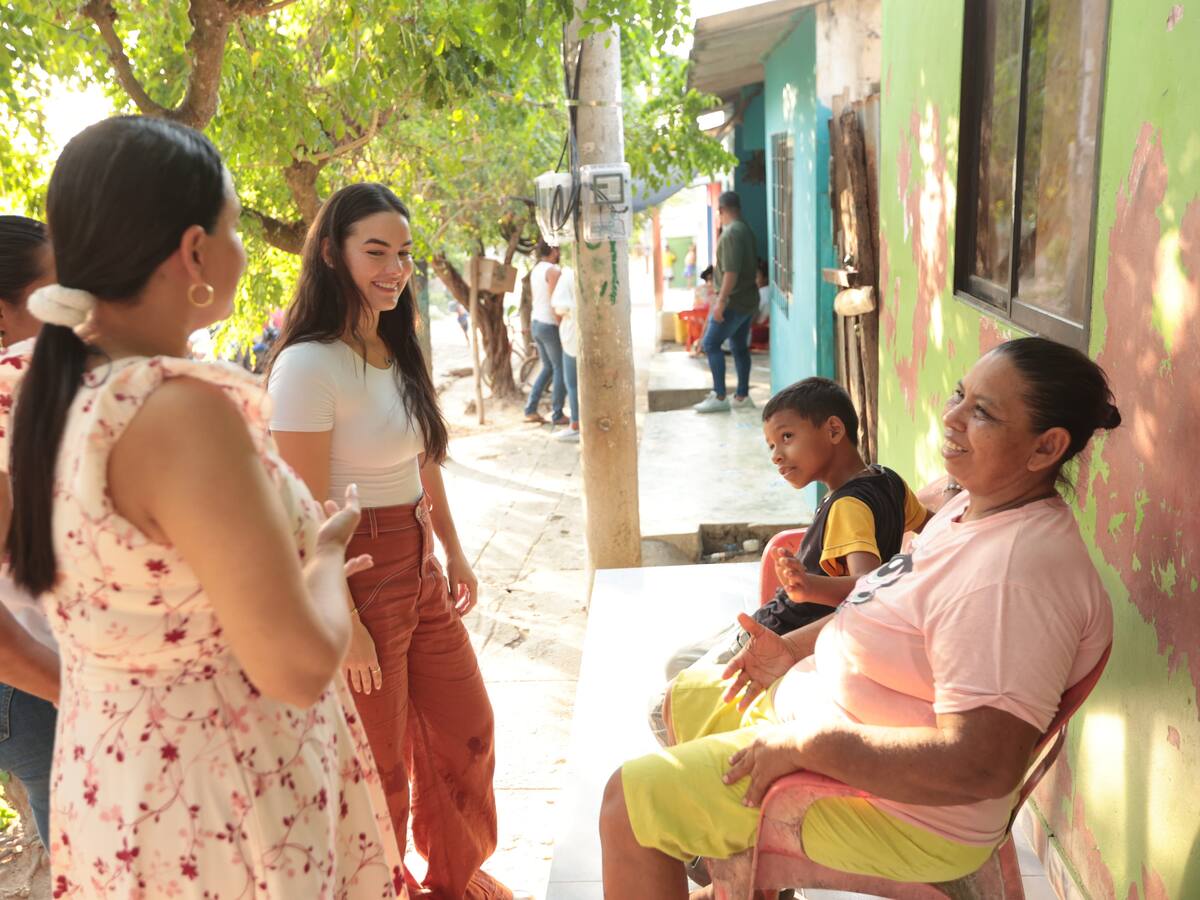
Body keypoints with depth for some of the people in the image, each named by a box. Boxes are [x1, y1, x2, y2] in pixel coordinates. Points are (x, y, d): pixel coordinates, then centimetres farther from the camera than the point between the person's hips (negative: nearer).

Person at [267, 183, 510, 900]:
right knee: (380, 764, 11)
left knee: (467, 731, 20)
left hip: (421, 568, 9)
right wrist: (345, 626, -17)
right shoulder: (309, 364, -20)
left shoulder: (398, 350, 7)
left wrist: (454, 552, 15)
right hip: (358, 577, -8)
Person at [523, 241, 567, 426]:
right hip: (551, 327, -9)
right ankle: (557, 415, 5)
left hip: (537, 325, 9)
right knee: (562, 369, 2)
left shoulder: (536, 270, 12)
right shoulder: (554, 270, -17)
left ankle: (530, 410, 12)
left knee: (548, 368, 17)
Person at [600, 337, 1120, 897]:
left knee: (629, 799, -8)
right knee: (688, 696, 24)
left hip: (900, 808, -10)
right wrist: (796, 647, 5)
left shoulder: (1019, 573, -31)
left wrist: (805, 743, -27)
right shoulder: (977, 505, 2)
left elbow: (982, 767, -35)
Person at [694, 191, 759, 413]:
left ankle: (719, 397, -7)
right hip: (747, 299, 10)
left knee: (711, 344, -6)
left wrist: (721, 301, -23)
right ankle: (742, 396, 14)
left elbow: (731, 271, -24)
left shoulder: (731, 233, -17)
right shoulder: (745, 230, 13)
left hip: (734, 301, -9)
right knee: (740, 347, 11)